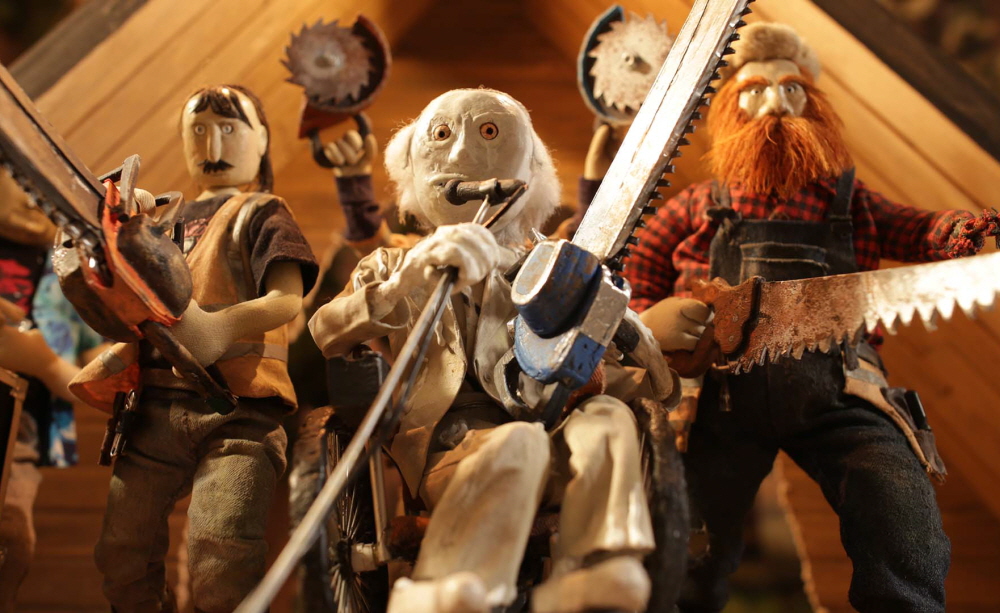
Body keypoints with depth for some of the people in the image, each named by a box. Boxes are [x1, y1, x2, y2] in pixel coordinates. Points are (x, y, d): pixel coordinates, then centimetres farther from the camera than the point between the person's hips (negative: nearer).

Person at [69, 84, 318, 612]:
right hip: (160, 404, 6)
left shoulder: (259, 212, 7)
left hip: (236, 402, -6)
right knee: (121, 553, 5)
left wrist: (221, 326, -29)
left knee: (221, 566, -21)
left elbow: (288, 301, -11)